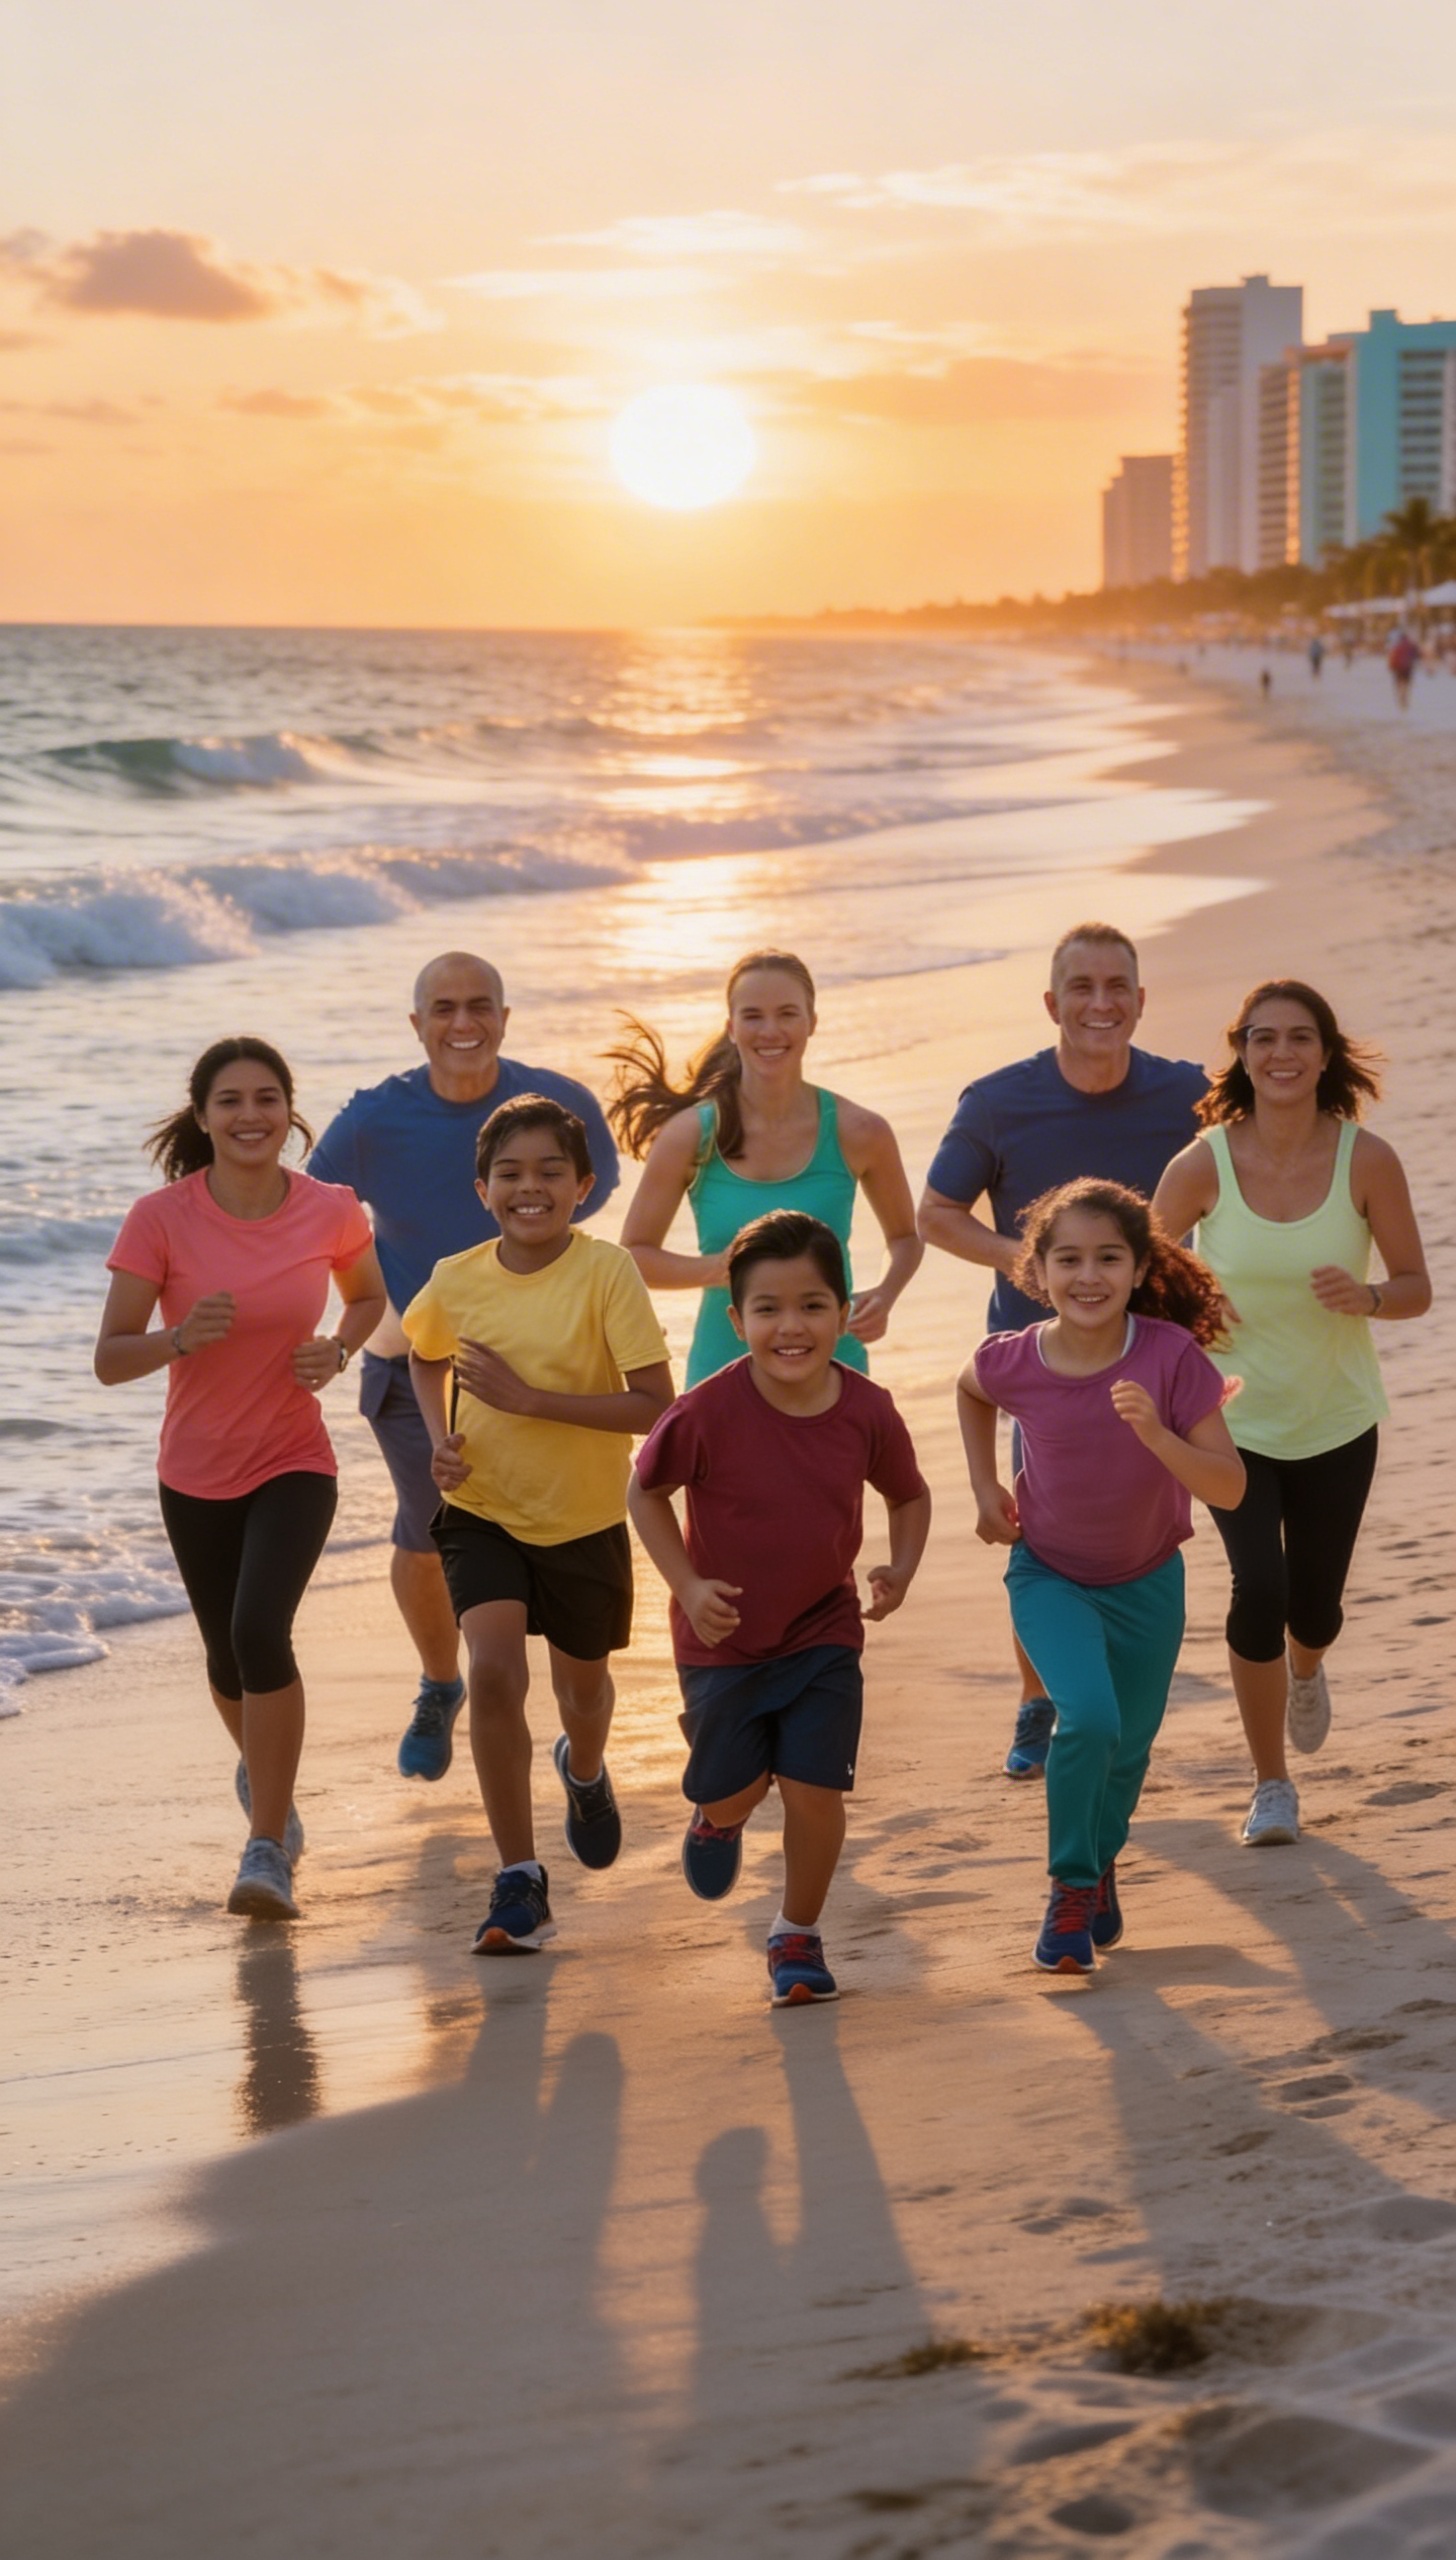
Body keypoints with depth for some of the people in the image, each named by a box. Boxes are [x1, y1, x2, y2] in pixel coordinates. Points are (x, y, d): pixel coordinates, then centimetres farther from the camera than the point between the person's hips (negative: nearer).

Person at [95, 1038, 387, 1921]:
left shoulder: (331, 1211, -10)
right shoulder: (161, 1218, -14)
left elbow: (370, 1295, 12)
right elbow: (110, 1359, -12)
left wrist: (337, 1351, -9)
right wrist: (181, 1337, -32)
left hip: (294, 1465, -2)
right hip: (196, 1474, 2)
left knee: (261, 1631, -24)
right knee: (229, 1660, 16)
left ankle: (269, 1848, -13)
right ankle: (266, 1774, 51)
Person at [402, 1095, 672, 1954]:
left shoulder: (606, 1271, -19)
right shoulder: (455, 1280, -10)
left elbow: (657, 1405, -23)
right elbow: (425, 1353, 14)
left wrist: (529, 1398, -27)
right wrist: (442, 1435, -4)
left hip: (585, 1519, 0)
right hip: (484, 1510, 0)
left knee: (583, 1683, 20)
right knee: (494, 1671, -21)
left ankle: (584, 1771, 58)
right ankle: (520, 1883, -11)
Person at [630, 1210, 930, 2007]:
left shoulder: (866, 1412, -14)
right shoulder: (708, 1414, -22)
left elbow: (909, 1496, 5)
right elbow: (645, 1492, -6)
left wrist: (901, 1568, -13)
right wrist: (688, 1585, -15)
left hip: (823, 1635, 1)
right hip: (723, 1637, -1)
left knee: (814, 1790, -5)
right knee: (732, 1789, 9)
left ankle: (798, 1935, 19)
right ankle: (718, 1821, 48)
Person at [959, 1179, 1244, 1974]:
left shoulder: (1172, 1356, -26)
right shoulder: (1012, 1361, -22)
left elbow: (1229, 1487, -26)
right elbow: (970, 1390, 5)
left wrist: (1154, 1434, -41)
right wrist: (986, 1489, 1)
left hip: (1147, 1580, 1)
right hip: (1050, 1576, -1)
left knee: (1130, 1745, 16)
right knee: (1088, 1718, -24)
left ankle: (1100, 1862, 47)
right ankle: (1071, 1889, -2)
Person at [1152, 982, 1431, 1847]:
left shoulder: (1367, 1160, -14)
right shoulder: (1204, 1166, -16)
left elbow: (1416, 1288, -6)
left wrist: (1363, 1296, -27)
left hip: (1338, 1420, 1)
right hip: (1234, 1418, -1)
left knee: (1314, 1607, 9)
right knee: (1259, 1590, -16)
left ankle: (1307, 1668, 51)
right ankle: (1272, 1785, 7)